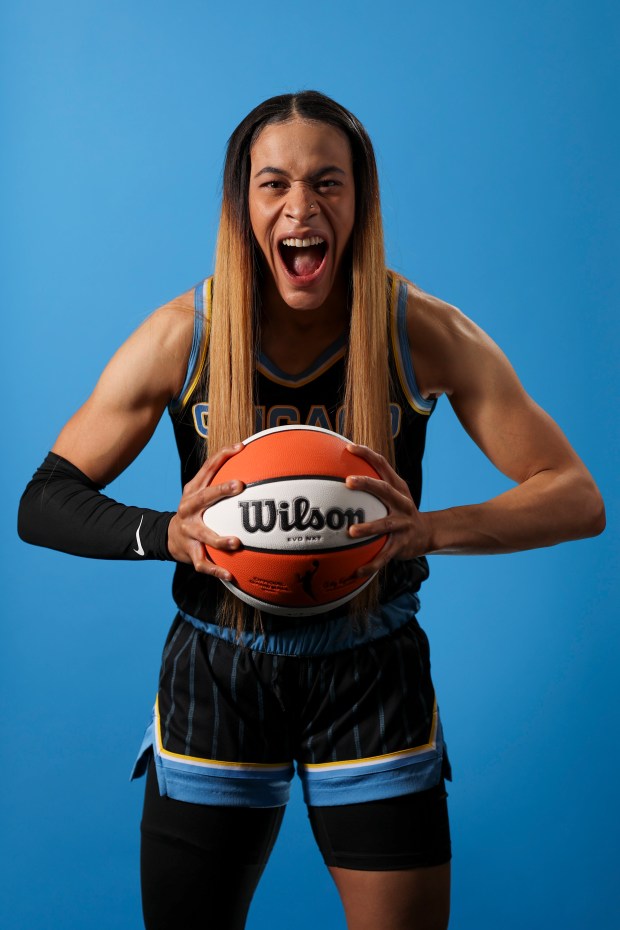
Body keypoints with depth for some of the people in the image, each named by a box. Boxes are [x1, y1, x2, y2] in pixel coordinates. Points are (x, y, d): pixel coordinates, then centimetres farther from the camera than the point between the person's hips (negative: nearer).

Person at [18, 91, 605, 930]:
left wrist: (430, 530, -29)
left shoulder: (426, 334, -12)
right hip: (217, 674, 1)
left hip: (373, 672, 0)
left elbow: (578, 498, -11)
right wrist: (166, 533, -29)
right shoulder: (182, 336, -12)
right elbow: (44, 502, -8)